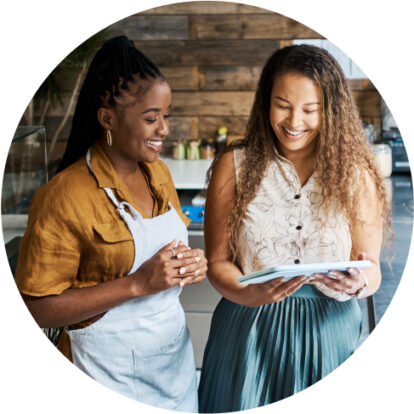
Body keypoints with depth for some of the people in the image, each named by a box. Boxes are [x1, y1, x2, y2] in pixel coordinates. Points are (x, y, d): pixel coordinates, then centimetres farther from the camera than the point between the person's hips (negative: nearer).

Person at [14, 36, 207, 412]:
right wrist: (138, 283, -26)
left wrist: (190, 265, -5)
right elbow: (38, 308, -20)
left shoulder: (158, 173, 4)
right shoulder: (65, 196, -20)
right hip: (112, 372, -6)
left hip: (176, 354, 7)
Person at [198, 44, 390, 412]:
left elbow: (371, 269, 0)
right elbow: (217, 261, -4)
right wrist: (250, 294, -23)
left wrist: (359, 283, -23)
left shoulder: (356, 174, -2)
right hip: (250, 330, 0)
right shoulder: (234, 166, -5)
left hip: (327, 332, 1)